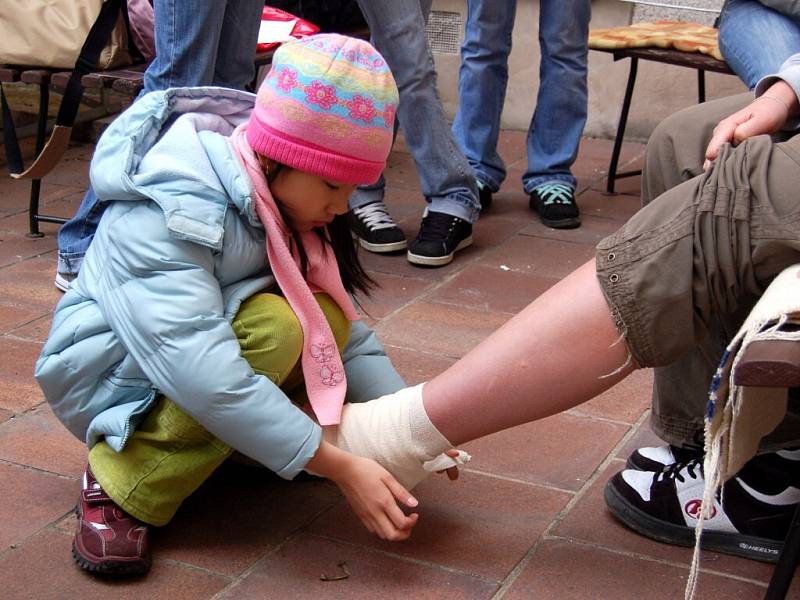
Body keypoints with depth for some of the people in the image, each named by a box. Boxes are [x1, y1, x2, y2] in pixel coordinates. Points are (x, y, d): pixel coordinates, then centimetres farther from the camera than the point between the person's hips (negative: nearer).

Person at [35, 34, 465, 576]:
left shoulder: (283, 198, -5)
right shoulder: (167, 214, -30)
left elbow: (346, 327, -5)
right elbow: (201, 372, -39)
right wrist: (338, 466, -39)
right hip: (109, 374, -7)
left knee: (326, 322, -20)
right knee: (273, 330, -33)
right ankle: (121, 490, -19)